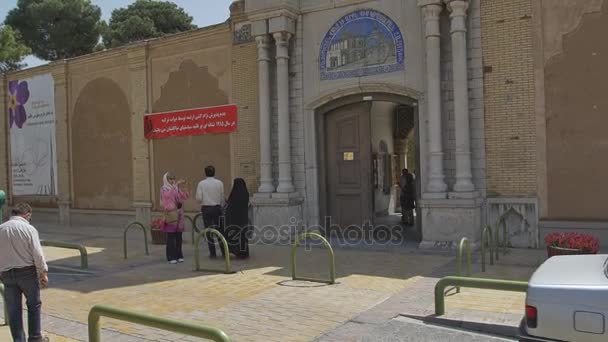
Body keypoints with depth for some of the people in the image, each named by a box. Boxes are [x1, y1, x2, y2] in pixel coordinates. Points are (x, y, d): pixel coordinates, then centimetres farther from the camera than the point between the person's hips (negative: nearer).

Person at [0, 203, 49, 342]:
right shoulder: (29, 229, -11)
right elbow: (38, 254, -12)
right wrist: (43, 273, -2)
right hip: (27, 271, -3)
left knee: (13, 310, 10)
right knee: (34, 305, 13)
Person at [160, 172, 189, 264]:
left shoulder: (176, 188, 16)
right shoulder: (164, 189, 0)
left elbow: (184, 196, 5)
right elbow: (169, 194, -23)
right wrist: (176, 185, -28)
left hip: (179, 215, 5)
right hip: (170, 215, -5)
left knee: (179, 236, 7)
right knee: (171, 237, -4)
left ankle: (179, 256, 15)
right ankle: (171, 257, 1)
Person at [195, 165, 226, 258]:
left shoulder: (201, 183, -4)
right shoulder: (219, 183, -2)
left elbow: (199, 198, -7)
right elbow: (222, 197, 1)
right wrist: (222, 207, 16)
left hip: (206, 208, -1)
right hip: (217, 208, 1)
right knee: (220, 229, 9)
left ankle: (212, 253, 6)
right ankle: (224, 251, 11)